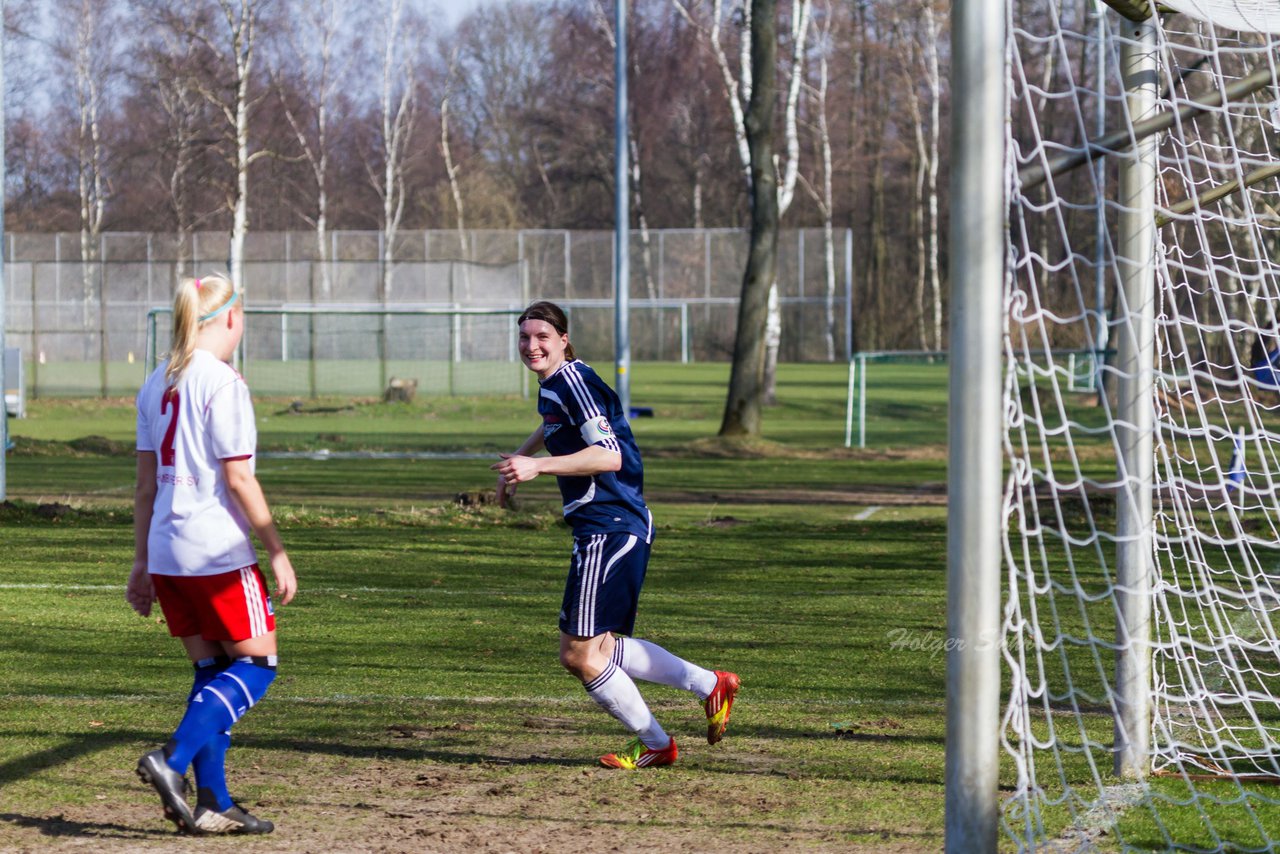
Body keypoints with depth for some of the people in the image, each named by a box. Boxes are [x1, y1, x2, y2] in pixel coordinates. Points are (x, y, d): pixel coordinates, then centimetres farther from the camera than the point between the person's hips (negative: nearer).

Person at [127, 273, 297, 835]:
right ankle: (172, 762, -14)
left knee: (212, 670, 13)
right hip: (217, 553, -8)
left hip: (167, 552, 8)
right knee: (255, 663, 2)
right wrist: (277, 552, -8)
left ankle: (213, 805, 8)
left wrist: (142, 562, 19)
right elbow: (238, 478, -14)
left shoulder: (157, 383, 12)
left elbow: (147, 482, 15)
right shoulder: (222, 382, -12)